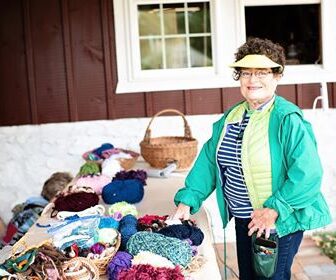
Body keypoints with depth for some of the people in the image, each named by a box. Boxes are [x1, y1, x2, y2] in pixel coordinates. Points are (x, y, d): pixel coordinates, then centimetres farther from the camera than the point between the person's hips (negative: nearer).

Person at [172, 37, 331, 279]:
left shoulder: (288, 119, -17)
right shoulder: (231, 117, 6)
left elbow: (307, 172, -25)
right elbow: (209, 160, 7)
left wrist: (275, 209, -28)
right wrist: (187, 200, 0)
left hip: (278, 223, -7)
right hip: (243, 221, 7)